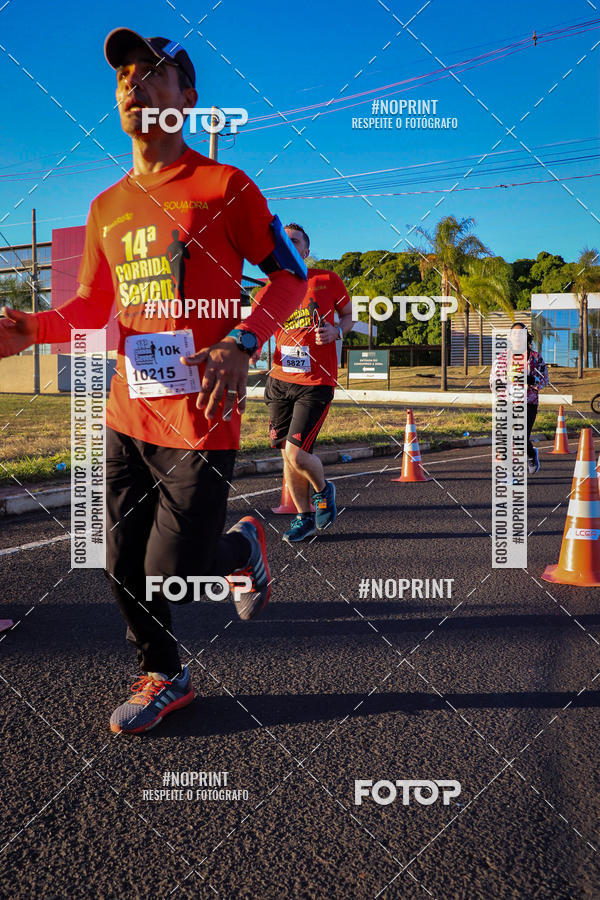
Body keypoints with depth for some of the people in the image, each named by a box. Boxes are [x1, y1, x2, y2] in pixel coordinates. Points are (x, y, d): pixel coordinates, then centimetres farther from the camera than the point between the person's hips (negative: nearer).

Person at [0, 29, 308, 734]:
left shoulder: (223, 186, -3)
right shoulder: (106, 207, 13)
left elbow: (290, 275, -2)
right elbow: (91, 308, 18)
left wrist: (241, 343, -19)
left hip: (200, 421, -6)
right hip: (127, 417, 6)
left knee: (174, 577, -5)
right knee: (124, 568, 10)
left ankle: (241, 547, 28)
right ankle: (163, 677, 34)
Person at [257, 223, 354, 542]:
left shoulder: (328, 281, -1)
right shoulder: (268, 291, 7)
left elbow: (348, 315, 12)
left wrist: (336, 331, -9)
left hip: (315, 382, -4)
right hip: (280, 380, 4)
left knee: (296, 453, -14)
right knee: (287, 453, 8)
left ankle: (323, 489, 19)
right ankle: (304, 517, 26)